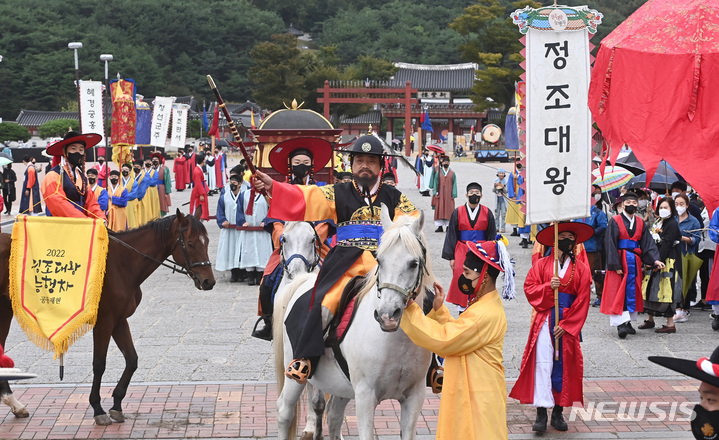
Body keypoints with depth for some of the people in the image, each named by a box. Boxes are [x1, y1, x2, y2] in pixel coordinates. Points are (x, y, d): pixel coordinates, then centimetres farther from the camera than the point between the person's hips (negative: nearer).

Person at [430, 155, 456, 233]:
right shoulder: (438, 172, 6)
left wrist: (453, 194, -3)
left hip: (448, 194, 0)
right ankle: (440, 226, 3)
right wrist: (435, 192, -5)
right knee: (439, 209, -1)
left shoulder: (452, 173, 5)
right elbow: (435, 182, 4)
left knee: (449, 210, -2)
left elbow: (454, 184, 4)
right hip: (440, 194, 1)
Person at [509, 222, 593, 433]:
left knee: (564, 366, 4)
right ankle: (541, 413, -9)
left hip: (569, 323, 1)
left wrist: (566, 325, -8)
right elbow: (529, 288, 1)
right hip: (544, 319, -1)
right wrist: (548, 286, -17)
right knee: (542, 364, -9)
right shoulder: (542, 264, 5)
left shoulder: (581, 269, 4)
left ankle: (558, 413, 14)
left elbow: (582, 301, -1)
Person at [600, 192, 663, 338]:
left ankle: (628, 321, 16)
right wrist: (616, 264, -17)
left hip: (634, 261, 5)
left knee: (632, 291, 8)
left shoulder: (640, 223, 9)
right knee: (618, 292, -8)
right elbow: (610, 244, -10)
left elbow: (648, 243, 5)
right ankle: (620, 323, -12)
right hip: (620, 260, -5)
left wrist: (655, 260, -9)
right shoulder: (615, 221, -5)